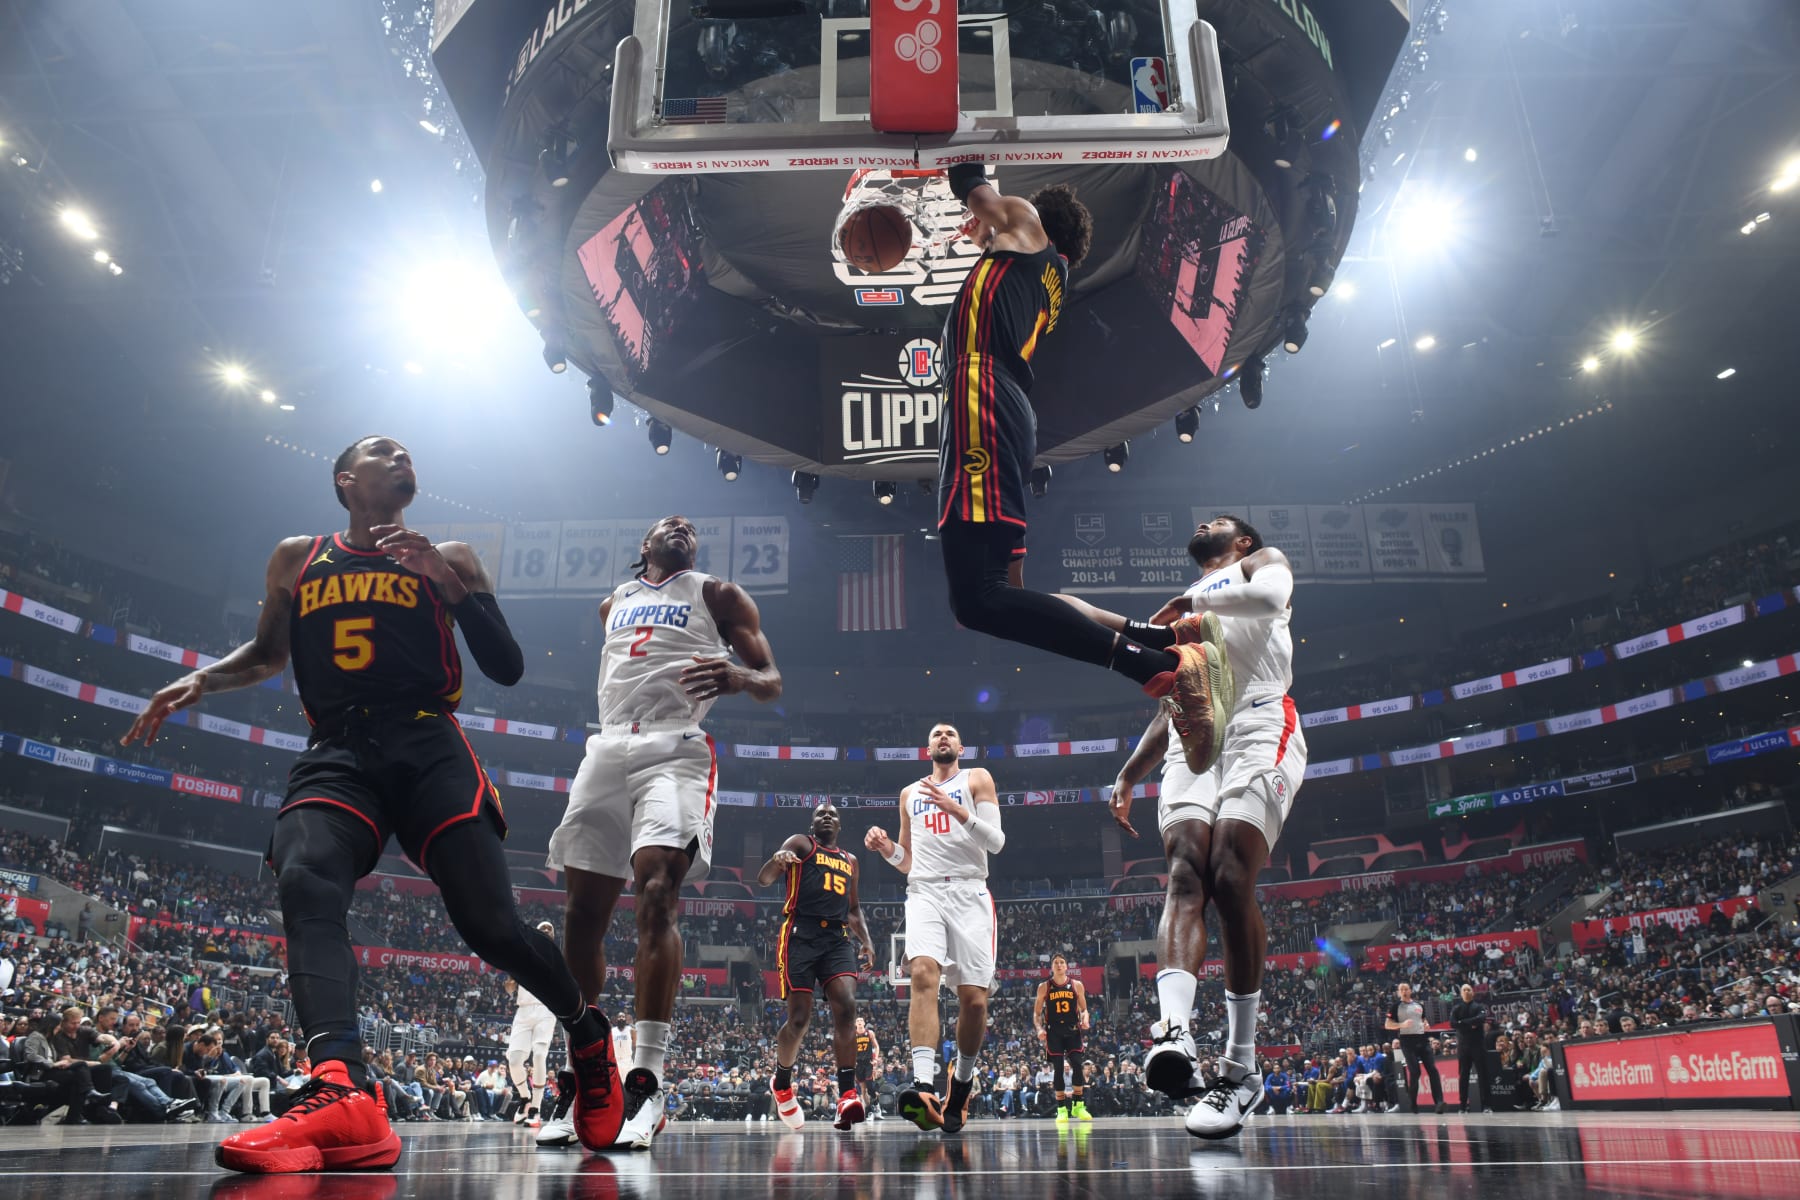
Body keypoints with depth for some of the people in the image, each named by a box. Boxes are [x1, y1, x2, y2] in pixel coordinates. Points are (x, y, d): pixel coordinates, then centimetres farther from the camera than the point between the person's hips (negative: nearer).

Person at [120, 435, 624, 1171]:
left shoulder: (447, 559, 15)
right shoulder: (297, 558, 20)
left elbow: (508, 667, 7)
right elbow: (267, 654, 33)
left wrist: (450, 582, -4)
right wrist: (202, 680, 13)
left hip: (428, 747, -1)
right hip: (334, 753, 2)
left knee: (489, 924, -12)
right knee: (304, 884, -30)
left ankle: (586, 1031, 15)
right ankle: (343, 1092, -45)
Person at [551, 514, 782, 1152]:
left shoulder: (718, 594, 12)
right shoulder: (614, 603, 26)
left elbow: (772, 682, 4)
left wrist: (739, 676, -19)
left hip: (675, 750, -5)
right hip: (607, 749, 5)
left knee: (658, 892, -24)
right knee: (582, 912, 0)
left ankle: (646, 1082, -25)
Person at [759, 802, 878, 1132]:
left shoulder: (850, 860, 25)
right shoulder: (800, 844, 8)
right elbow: (763, 879, -5)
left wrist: (866, 941, 14)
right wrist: (776, 860, -29)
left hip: (838, 938, 4)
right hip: (801, 935, -4)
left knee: (846, 1006, -18)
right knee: (799, 1018, -6)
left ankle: (847, 1095, -22)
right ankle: (782, 1084, 22)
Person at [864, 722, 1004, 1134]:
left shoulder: (977, 779, 10)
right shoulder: (909, 794, 22)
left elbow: (997, 842, -3)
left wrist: (957, 810, -17)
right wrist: (886, 849, 3)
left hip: (969, 892, -2)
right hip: (924, 891, 2)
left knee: (974, 999, -5)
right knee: (923, 973, -25)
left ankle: (962, 1082, 21)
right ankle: (924, 1087, -36)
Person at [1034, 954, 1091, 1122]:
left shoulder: (1077, 985, 4)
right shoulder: (1044, 987, 2)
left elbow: (1083, 1009, 11)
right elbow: (1037, 1013, 6)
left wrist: (1085, 1020, -10)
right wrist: (1039, 1029, -10)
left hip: (1072, 1030, 1)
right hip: (1053, 1032, -1)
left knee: (1077, 1065, -10)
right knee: (1058, 1069, -1)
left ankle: (1078, 1106, 1)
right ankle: (1062, 1109, 5)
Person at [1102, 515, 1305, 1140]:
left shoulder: (1264, 561, 20)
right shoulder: (1181, 612, 37)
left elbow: (1269, 594, -9)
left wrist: (1193, 606, -3)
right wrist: (1128, 775, 23)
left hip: (1258, 727, -5)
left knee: (1230, 878, -20)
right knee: (1184, 873, -19)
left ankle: (1241, 1068, -14)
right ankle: (1174, 1033, -39)